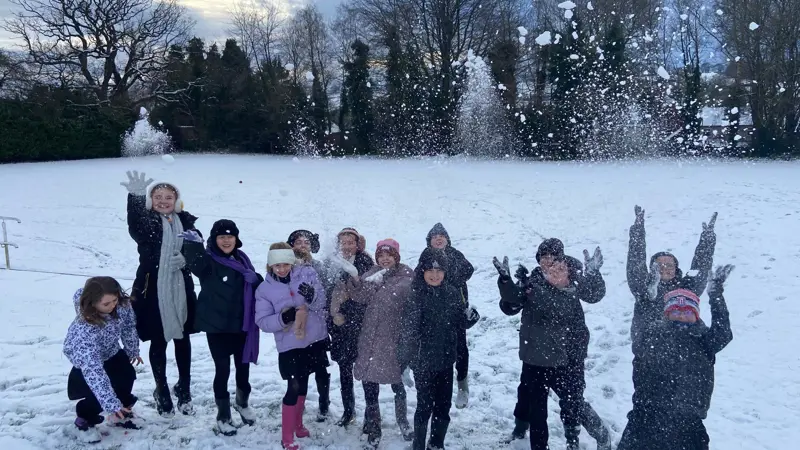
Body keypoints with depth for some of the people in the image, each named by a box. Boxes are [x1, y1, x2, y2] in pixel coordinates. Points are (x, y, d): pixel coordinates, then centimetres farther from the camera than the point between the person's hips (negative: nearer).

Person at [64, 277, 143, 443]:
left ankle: (121, 413, 27)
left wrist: (133, 350, 6)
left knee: (127, 375, -2)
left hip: (110, 352, 5)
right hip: (85, 360, -5)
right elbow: (93, 370, -47)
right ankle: (84, 419, 10)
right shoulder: (84, 329, -45)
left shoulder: (122, 304, -30)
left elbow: (129, 325, -7)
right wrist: (111, 404, -51)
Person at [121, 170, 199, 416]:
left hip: (180, 289, 3)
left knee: (182, 339, 13)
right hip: (152, 290, -3)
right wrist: (135, 196, -50)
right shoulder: (147, 221, -7)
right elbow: (134, 228, -32)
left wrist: (187, 258, -15)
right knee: (158, 342, 7)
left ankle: (184, 390, 30)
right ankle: (162, 392, 25)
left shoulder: (185, 222, 3)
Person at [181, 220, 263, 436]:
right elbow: (195, 263, -37)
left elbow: (255, 287, 13)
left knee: (243, 366, 17)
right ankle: (223, 416, 19)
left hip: (241, 324, 5)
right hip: (217, 326, -5)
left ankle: (242, 403, 42)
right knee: (222, 370, 1)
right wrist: (193, 245, -57)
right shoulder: (209, 260, -12)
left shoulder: (242, 259, 4)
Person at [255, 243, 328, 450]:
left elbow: (322, 304, -7)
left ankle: (298, 425, 38)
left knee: (303, 385, 19)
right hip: (290, 345, -3)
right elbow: (262, 321, -9)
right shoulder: (264, 289, -6)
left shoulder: (307, 273, -6)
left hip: (314, 340, 3)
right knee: (294, 388, -3)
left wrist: (312, 296, -29)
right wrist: (284, 318, -26)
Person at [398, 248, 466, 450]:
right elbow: (407, 331, -18)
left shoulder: (452, 293, -1)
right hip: (423, 361, -4)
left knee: (443, 406, 14)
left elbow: (460, 323, 10)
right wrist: (405, 363, -20)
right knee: (425, 406, 3)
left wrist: (471, 316, -10)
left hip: (446, 360, 5)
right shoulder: (415, 295, -15)